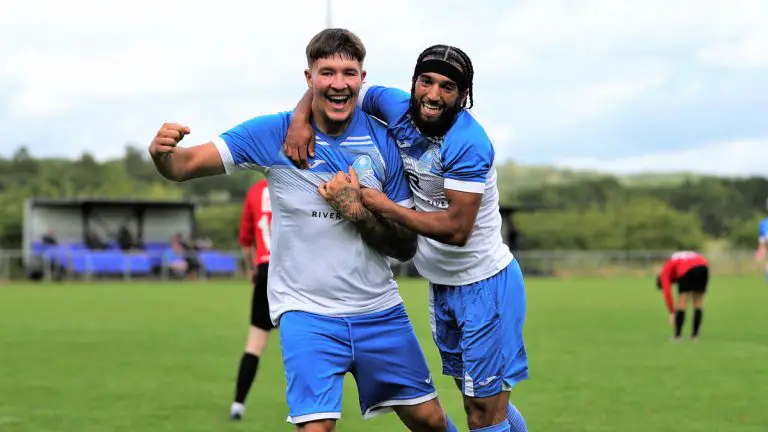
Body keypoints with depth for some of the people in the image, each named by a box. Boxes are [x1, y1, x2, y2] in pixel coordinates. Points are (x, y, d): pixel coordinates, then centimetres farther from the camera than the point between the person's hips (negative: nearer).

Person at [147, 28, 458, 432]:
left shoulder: (384, 141, -5)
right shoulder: (274, 134, -9)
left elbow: (406, 246, -3)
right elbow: (184, 166, -15)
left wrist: (358, 210, -20)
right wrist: (161, 152, -37)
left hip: (378, 311, 3)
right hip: (306, 312, -2)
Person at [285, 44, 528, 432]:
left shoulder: (469, 144, -25)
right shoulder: (399, 108, -6)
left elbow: (457, 229, -29)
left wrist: (383, 207, -24)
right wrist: (301, 118, -17)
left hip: (485, 284, -7)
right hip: (441, 284, 7)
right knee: (475, 398, 16)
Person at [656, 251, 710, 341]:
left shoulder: (664, 273, 20)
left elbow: (667, 293, 7)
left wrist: (672, 313, 9)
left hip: (687, 270, -6)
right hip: (704, 266, 6)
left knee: (682, 303, 6)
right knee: (698, 303, 15)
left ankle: (677, 336, 4)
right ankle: (695, 335, 14)